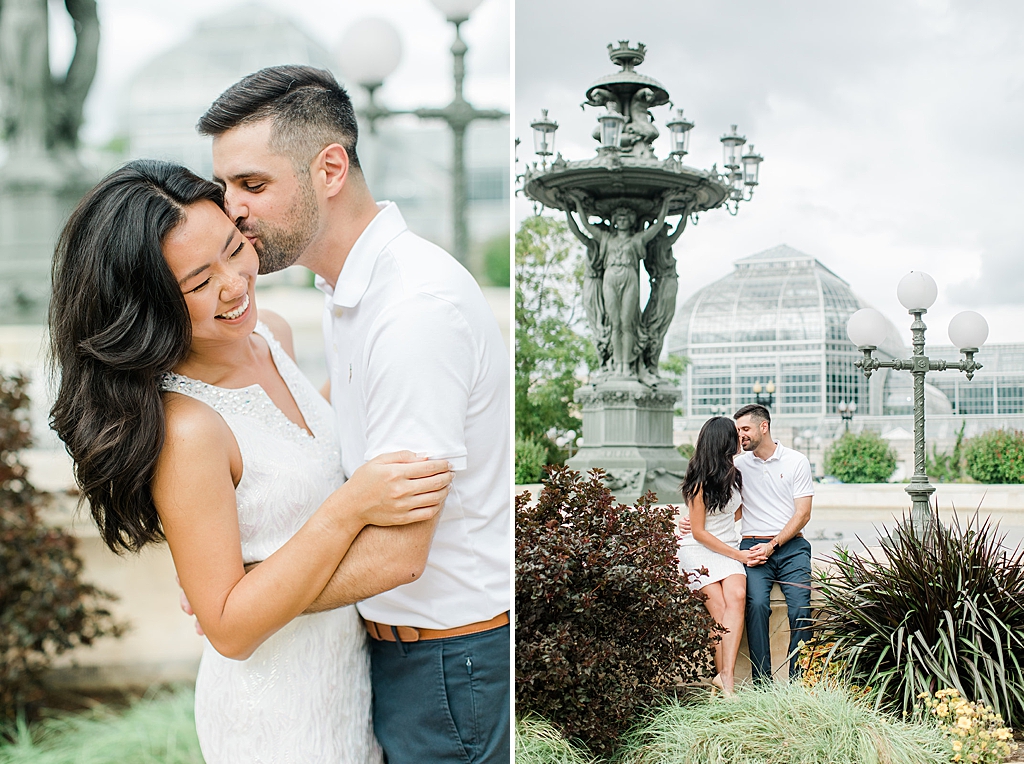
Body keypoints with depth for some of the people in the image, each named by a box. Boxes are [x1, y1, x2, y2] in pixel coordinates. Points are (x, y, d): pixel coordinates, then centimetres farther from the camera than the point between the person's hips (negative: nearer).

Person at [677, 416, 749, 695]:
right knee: (720, 609, -26)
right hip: (698, 550, -5)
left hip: (728, 547, 5)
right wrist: (739, 555, -10)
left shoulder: (733, 473, 11)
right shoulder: (701, 481, -11)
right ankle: (725, 681, -24)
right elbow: (699, 533, -10)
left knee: (736, 596, -26)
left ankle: (725, 677, -36)